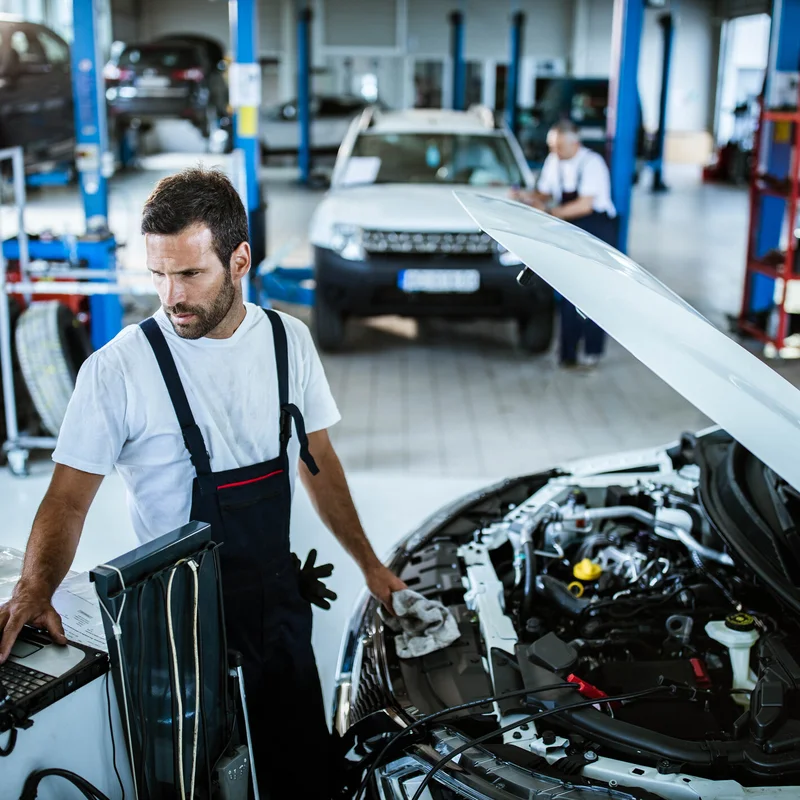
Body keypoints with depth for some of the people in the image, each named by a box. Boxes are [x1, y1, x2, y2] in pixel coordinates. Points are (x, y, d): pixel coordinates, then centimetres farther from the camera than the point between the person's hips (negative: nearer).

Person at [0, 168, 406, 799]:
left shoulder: (289, 340, 0)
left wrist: (368, 562, 13)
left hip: (277, 594, 4)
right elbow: (69, 498, -11)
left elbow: (317, 459, 10)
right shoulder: (119, 368, -15)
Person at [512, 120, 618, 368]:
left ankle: (592, 351, 4)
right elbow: (544, 193, 13)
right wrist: (528, 197, -8)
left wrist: (550, 212, -26)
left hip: (597, 229, -5)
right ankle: (568, 351, 8)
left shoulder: (592, 163, -16)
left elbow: (585, 205, -22)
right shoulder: (553, 161, 3)